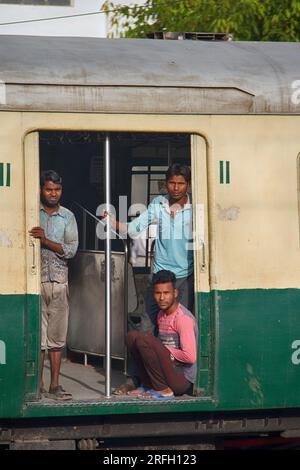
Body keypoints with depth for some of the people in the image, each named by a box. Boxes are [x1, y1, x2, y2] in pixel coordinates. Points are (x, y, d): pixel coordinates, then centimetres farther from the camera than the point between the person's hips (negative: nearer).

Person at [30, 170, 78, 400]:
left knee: (57, 336, 3)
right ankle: (38, 384, 3)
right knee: (37, 334, -3)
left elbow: (71, 250, 0)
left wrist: (45, 240, -11)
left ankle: (55, 385, 8)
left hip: (59, 282, 2)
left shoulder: (68, 217, 9)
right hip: (35, 280, -2)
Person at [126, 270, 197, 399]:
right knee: (132, 336, 5)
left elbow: (190, 357, -23)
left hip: (182, 380, -9)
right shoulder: (161, 315, 11)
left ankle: (163, 389, -14)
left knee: (144, 339, -23)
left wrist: (166, 350, -10)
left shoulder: (183, 318, -16)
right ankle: (147, 385, 5)